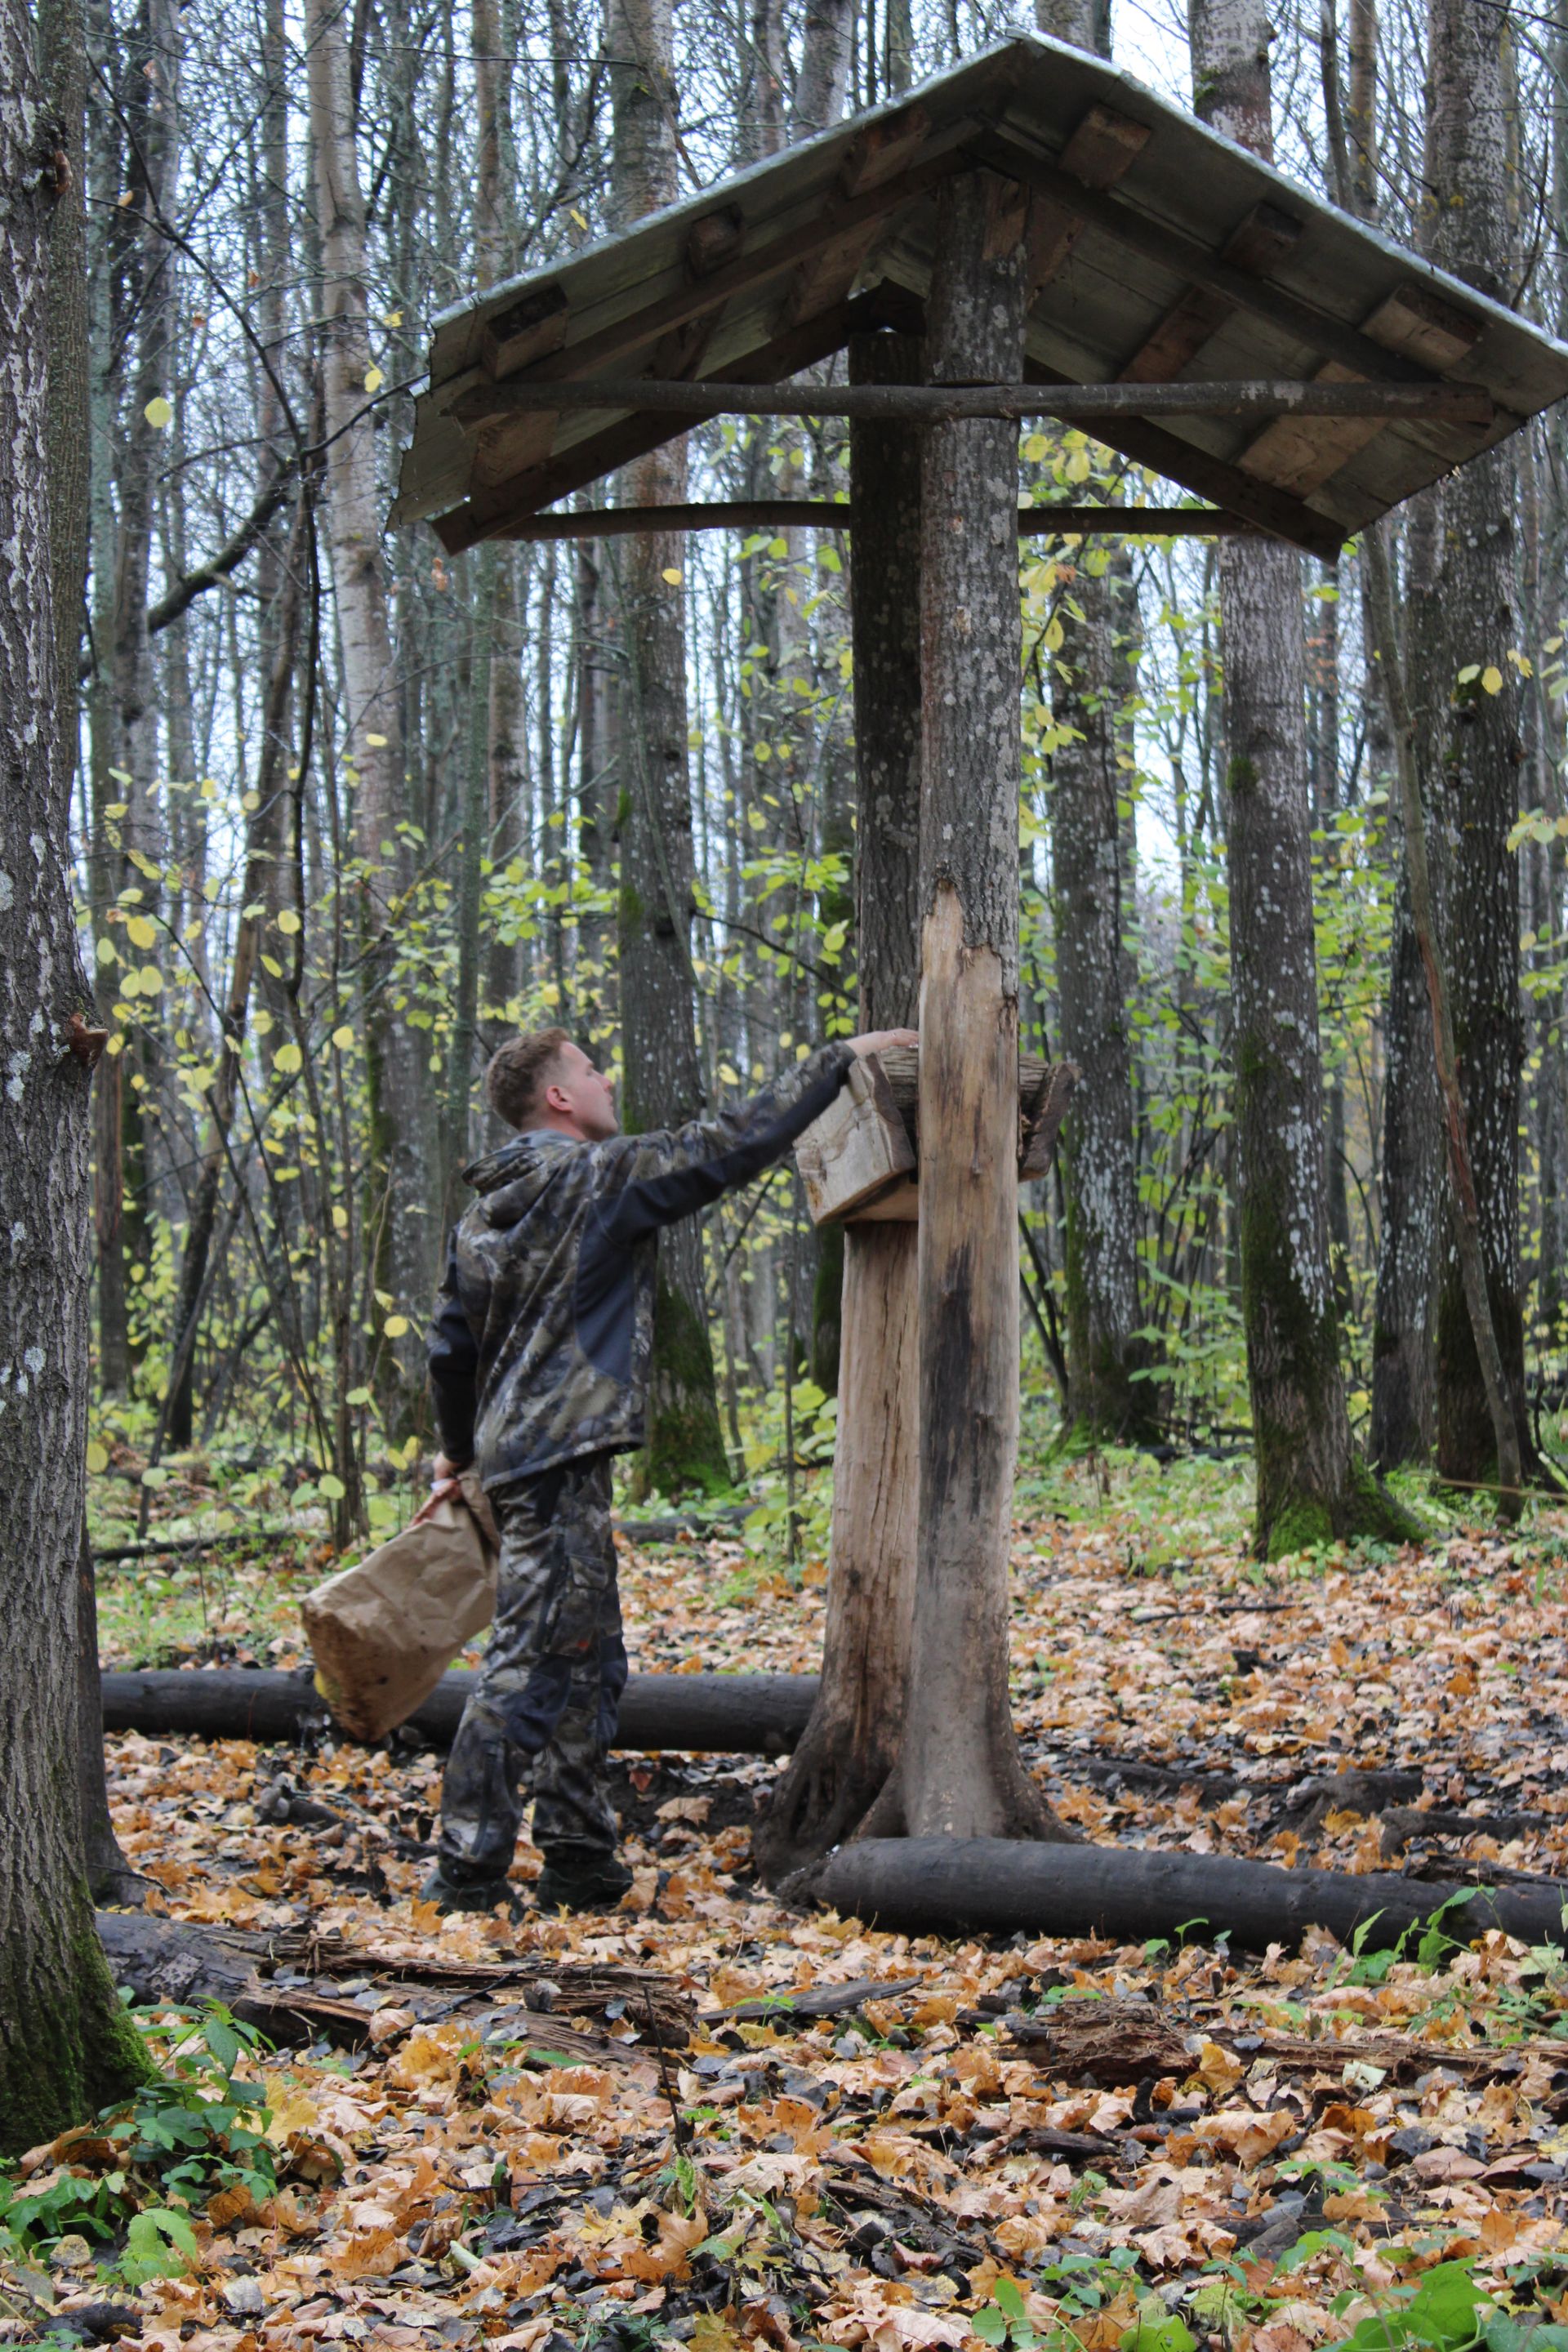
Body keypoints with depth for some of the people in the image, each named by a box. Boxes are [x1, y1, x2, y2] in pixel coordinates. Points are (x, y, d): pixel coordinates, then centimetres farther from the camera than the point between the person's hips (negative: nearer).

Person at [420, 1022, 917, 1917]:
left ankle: (581, 1862, 19)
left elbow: (452, 1347, 22)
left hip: (517, 1451, 10)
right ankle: (468, 1874, -9)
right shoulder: (604, 1175, -9)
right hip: (562, 1458, -10)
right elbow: (737, 1143, -8)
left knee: (590, 1665, 15)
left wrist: (459, 1454, 35)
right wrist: (840, 1059, 1)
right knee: (532, 1664, -9)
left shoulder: (486, 1212, 16)